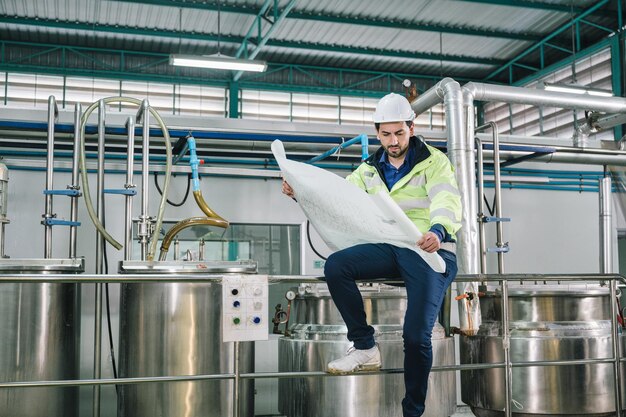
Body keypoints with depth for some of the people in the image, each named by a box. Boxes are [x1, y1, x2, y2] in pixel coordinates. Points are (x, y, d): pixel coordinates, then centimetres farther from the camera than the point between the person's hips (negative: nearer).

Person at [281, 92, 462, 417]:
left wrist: (438, 231, -41)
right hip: (390, 248, 4)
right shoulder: (370, 170, 14)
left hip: (431, 251, -4)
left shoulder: (434, 162, -1)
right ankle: (364, 348, -9)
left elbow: (447, 202, -18)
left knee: (416, 335, -18)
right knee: (335, 265, -23)